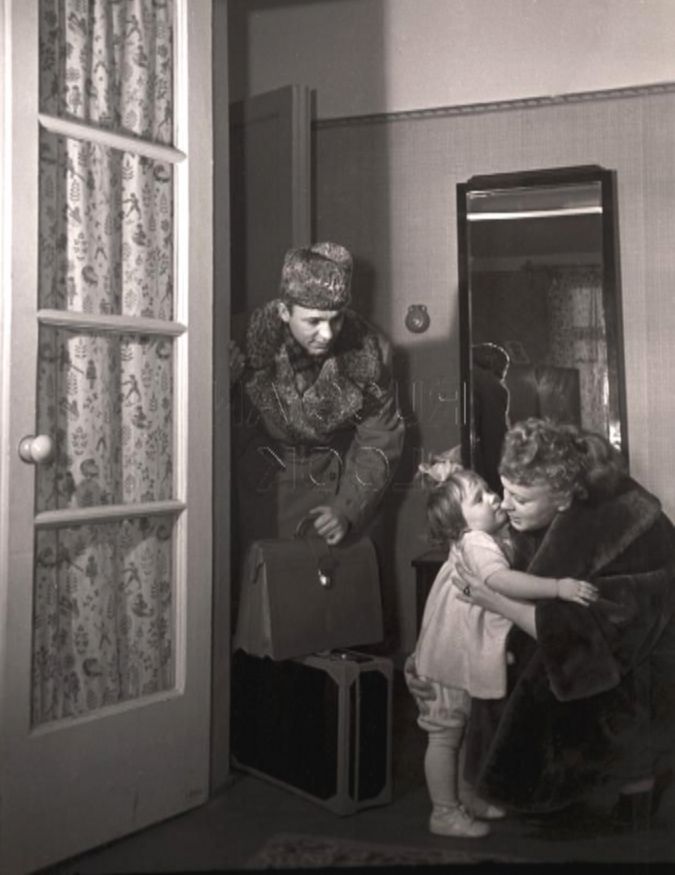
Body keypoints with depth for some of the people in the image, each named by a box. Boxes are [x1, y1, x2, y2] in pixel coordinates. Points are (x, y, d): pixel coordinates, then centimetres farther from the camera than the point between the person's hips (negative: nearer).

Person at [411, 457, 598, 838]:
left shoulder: (498, 536, 0)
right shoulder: (475, 543, -28)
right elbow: (501, 581, -46)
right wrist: (559, 587, -52)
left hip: (479, 656, 9)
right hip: (452, 659, -9)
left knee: (470, 731, 22)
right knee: (445, 734, 5)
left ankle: (468, 799, 38)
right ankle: (445, 813, 18)